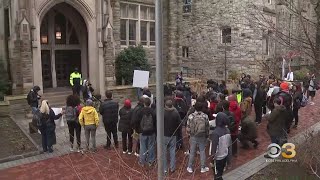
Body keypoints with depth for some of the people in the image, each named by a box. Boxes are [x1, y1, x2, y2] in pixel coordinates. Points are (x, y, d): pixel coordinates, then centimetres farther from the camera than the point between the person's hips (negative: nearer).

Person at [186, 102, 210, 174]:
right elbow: (207, 127, -2)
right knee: (202, 152, 13)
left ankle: (190, 168, 22)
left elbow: (188, 127, -8)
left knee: (192, 152, 11)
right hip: (202, 137, 1)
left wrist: (188, 134, 8)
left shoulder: (191, 116, -15)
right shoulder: (205, 116, -10)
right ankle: (203, 168, 24)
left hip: (193, 136, 0)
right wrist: (207, 135, 12)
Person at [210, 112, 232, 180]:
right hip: (225, 156, 6)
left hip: (218, 157, -6)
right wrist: (229, 156, 14)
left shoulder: (215, 133, -26)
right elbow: (229, 144, 3)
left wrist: (213, 156, -11)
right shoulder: (227, 130, -5)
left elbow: (214, 147, -22)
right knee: (220, 173, 23)